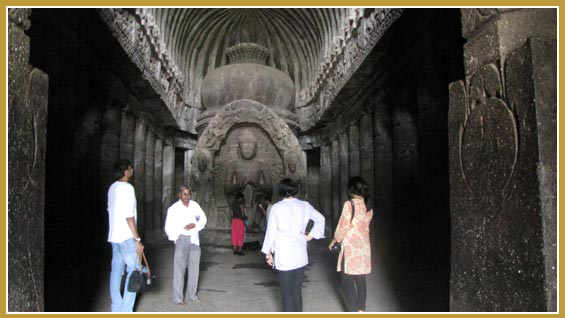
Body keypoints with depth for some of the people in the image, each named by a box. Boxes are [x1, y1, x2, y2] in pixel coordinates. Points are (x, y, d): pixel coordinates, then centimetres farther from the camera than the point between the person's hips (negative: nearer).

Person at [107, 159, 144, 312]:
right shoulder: (127, 188, -15)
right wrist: (138, 239, -16)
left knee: (116, 271, 11)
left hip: (114, 236, 9)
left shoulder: (112, 187, 11)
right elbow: (129, 216, -19)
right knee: (133, 272, -3)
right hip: (127, 237, -8)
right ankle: (126, 311, -3)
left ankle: (116, 308, 18)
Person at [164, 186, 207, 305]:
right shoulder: (173, 209, -6)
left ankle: (191, 294, 22)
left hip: (194, 240, 4)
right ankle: (178, 297, 1)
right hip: (181, 239, -4)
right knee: (179, 268, -6)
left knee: (194, 267, 10)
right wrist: (176, 239, -12)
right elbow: (168, 228, -3)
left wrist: (195, 225, -10)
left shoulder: (194, 205, 4)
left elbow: (203, 219, 9)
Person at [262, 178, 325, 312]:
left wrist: (268, 252, 3)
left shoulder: (276, 207, -9)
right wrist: (311, 235, 11)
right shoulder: (304, 206, 1)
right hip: (300, 255, 4)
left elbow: (271, 232, -5)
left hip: (283, 256, -4)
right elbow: (320, 219, 9)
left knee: (286, 293, 5)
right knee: (297, 290, 15)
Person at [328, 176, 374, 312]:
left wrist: (334, 241, 2)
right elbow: (364, 226, 10)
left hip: (350, 246, -6)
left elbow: (343, 227, -13)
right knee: (361, 280, 15)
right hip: (364, 246, 6)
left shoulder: (349, 205, -16)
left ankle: (352, 312, 8)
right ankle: (361, 309, 25)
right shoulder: (368, 206, 3)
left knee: (348, 281, 4)